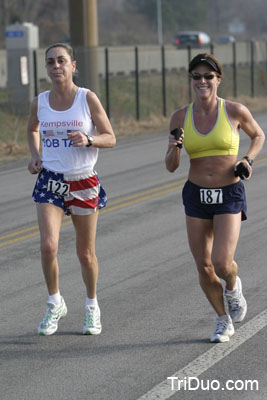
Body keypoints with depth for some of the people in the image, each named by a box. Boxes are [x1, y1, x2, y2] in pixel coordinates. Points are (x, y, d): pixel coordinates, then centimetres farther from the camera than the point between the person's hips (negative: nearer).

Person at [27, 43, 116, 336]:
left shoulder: (87, 98, -6)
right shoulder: (39, 102, 1)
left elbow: (110, 138, -3)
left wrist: (88, 140, -23)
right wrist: (35, 156, 5)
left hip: (84, 182, -1)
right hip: (50, 181, 1)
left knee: (86, 254, 9)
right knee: (48, 245, -17)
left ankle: (92, 306, 32)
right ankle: (55, 304, 5)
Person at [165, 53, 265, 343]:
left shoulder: (235, 111, -7)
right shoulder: (180, 118, -1)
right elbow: (170, 167, 1)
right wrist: (175, 147, -19)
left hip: (230, 195, -3)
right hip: (196, 195, 3)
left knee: (221, 264, -16)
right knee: (203, 267, 5)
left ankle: (233, 287, 22)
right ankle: (223, 322, 28)